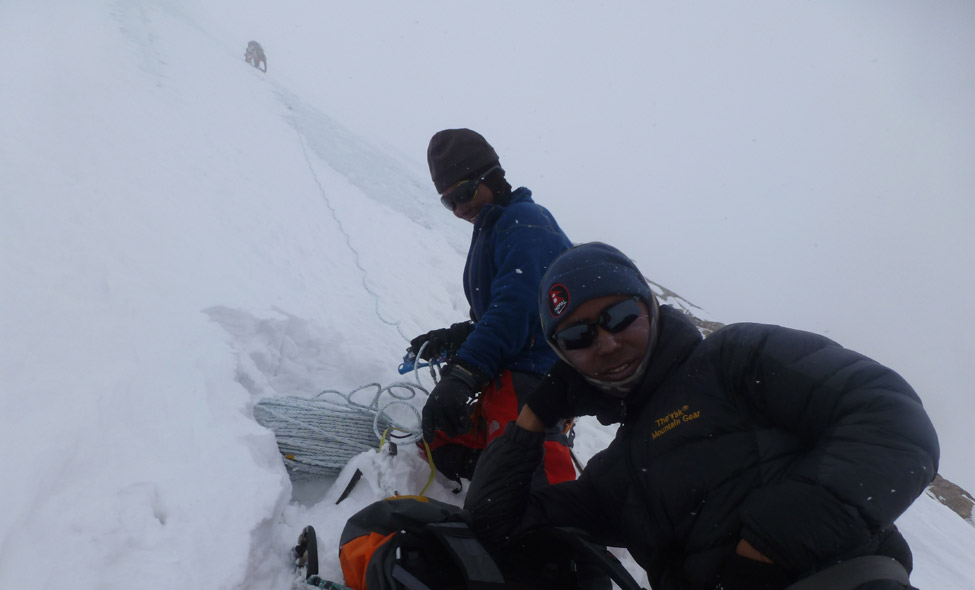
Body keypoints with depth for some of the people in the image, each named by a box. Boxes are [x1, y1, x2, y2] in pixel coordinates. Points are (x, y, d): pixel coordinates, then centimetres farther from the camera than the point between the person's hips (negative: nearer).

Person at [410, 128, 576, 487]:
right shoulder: (492, 232, 23)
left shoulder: (525, 221, -9)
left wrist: (463, 373, -31)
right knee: (442, 445, 17)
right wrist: (451, 338, 11)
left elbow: (514, 309, -24)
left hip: (529, 378, -11)